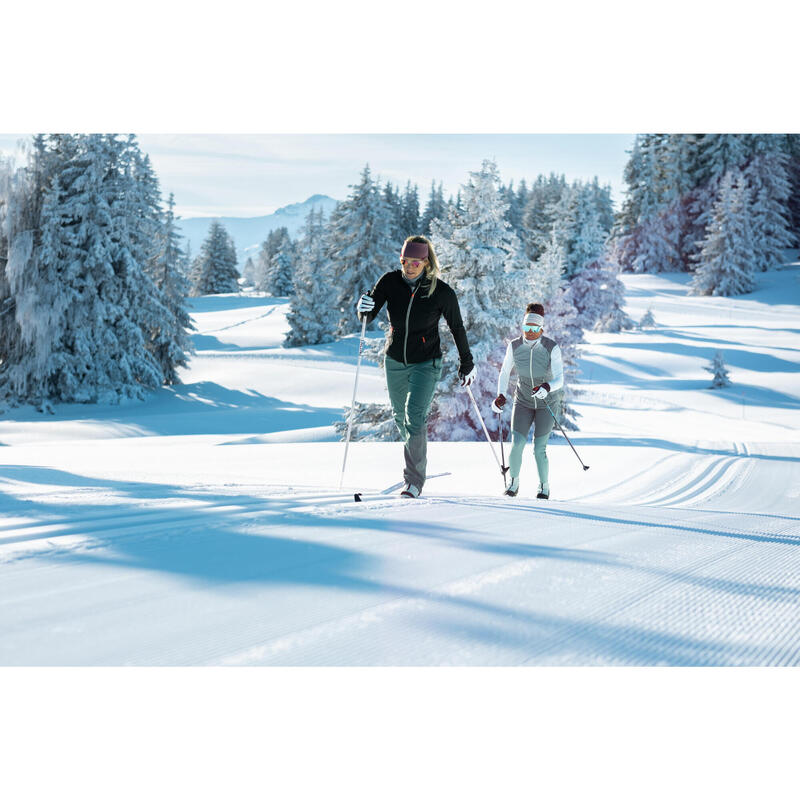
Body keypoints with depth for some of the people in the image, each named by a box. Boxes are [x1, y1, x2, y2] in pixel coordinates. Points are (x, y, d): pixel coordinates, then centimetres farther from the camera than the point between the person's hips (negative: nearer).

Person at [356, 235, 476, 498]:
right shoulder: (390, 281, -10)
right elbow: (367, 318, -9)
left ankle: (414, 481, -10)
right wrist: (364, 308, -33)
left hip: (426, 363, -4)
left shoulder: (442, 293, -16)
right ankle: (414, 460, 44)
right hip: (395, 361, 4)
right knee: (400, 416, 17)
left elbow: (457, 328, -3)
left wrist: (466, 364, 4)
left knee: (415, 417, -18)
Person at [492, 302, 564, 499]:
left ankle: (544, 486, 15)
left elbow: (559, 379, -22)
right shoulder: (514, 346, -9)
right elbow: (505, 371, 6)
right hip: (523, 401, 2)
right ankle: (514, 482, 11)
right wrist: (501, 396, -5)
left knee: (539, 449, -8)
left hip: (547, 403, -2)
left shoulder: (552, 348, -17)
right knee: (517, 444, -13)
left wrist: (547, 387, -43)